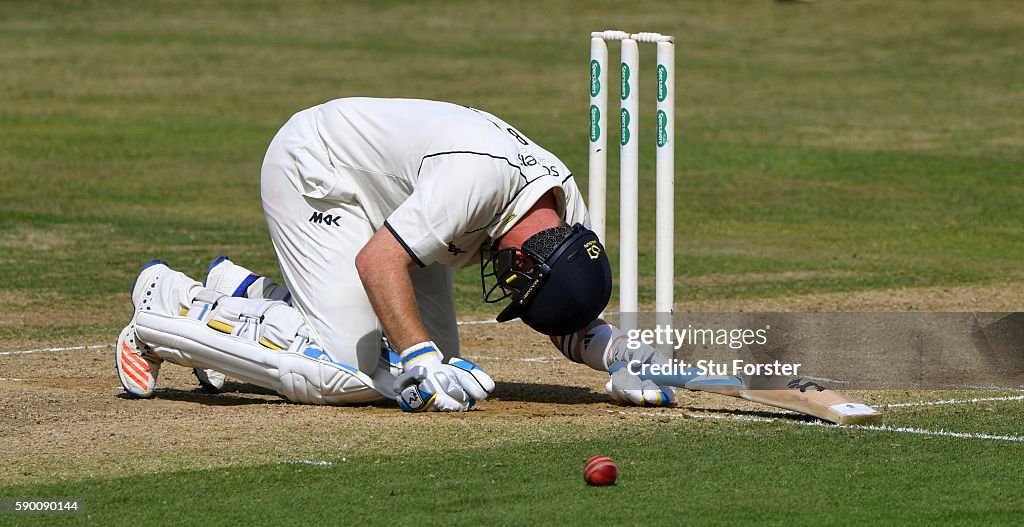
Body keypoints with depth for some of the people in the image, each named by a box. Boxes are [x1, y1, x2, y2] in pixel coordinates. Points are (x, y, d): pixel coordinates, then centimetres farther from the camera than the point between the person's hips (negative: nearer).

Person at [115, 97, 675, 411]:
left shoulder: (567, 210, -12)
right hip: (311, 168, -9)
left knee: (431, 359, 3)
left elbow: (568, 323, 0)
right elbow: (377, 260, -36)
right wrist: (423, 366, -41)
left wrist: (620, 352, -20)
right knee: (348, 372, -18)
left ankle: (246, 296, 16)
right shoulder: (477, 175, -37)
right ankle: (170, 305, -2)